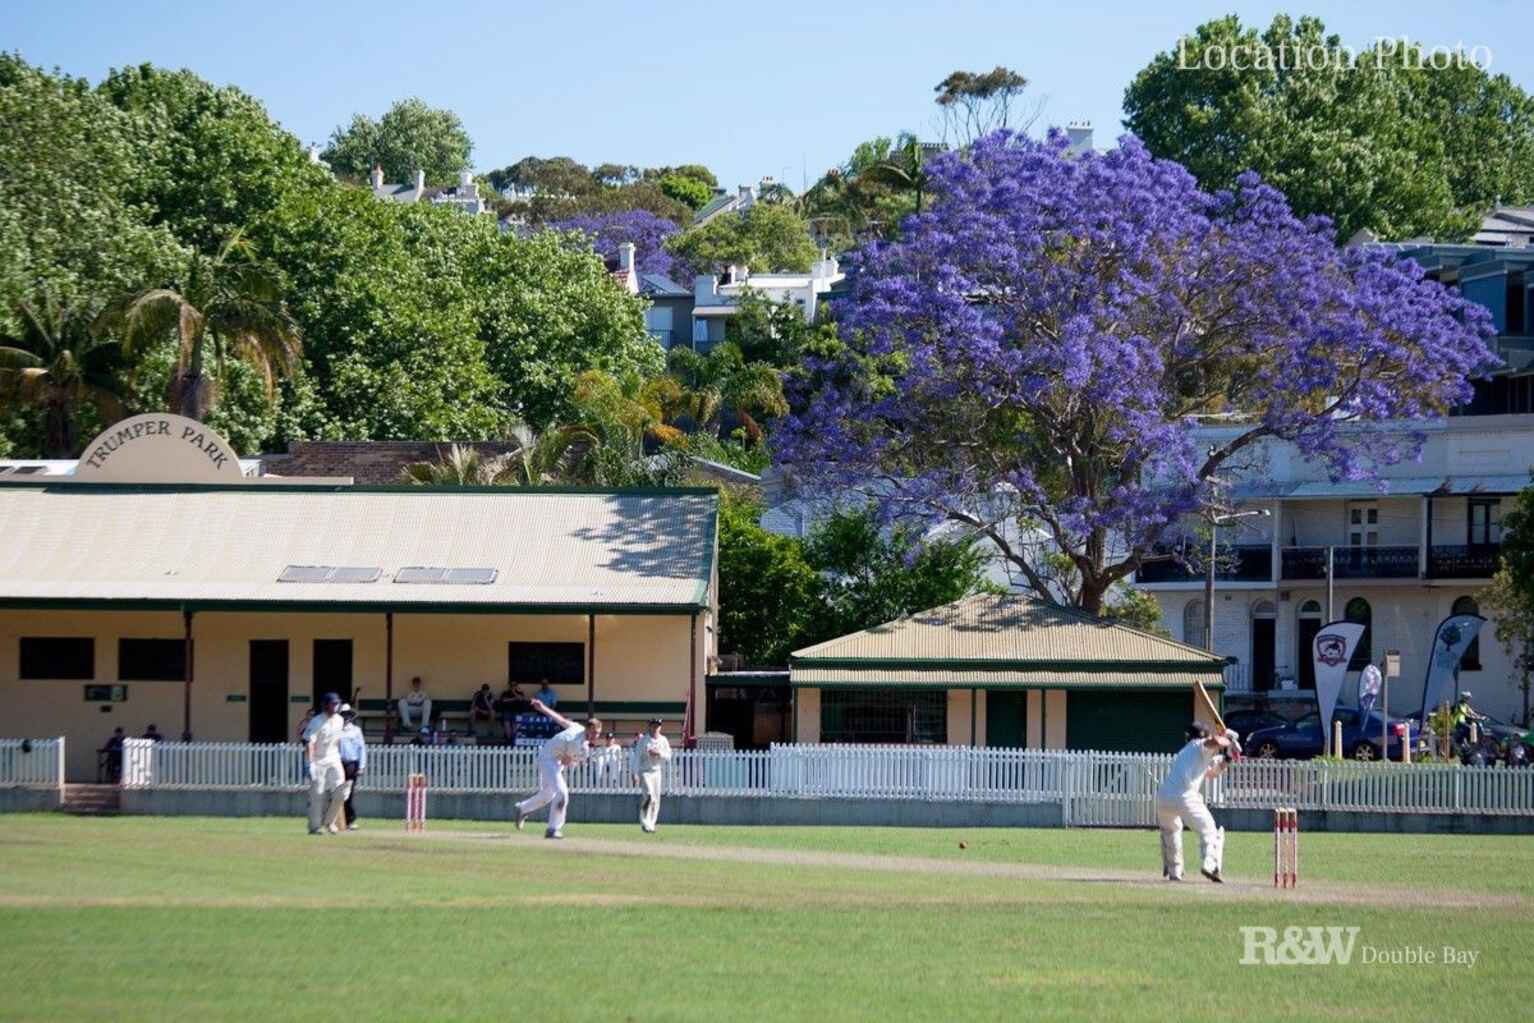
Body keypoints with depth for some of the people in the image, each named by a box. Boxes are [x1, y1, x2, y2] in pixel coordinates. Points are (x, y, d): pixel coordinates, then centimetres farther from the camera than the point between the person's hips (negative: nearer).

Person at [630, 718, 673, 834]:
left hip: (656, 771, 5)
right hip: (644, 771, -5)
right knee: (649, 796, -19)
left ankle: (651, 824, 14)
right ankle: (645, 823, -15)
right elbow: (637, 757, -8)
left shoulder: (663, 740, 6)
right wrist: (635, 774, -14)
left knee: (656, 799, 4)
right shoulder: (643, 740, -6)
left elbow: (668, 756, 7)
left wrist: (659, 753, -15)